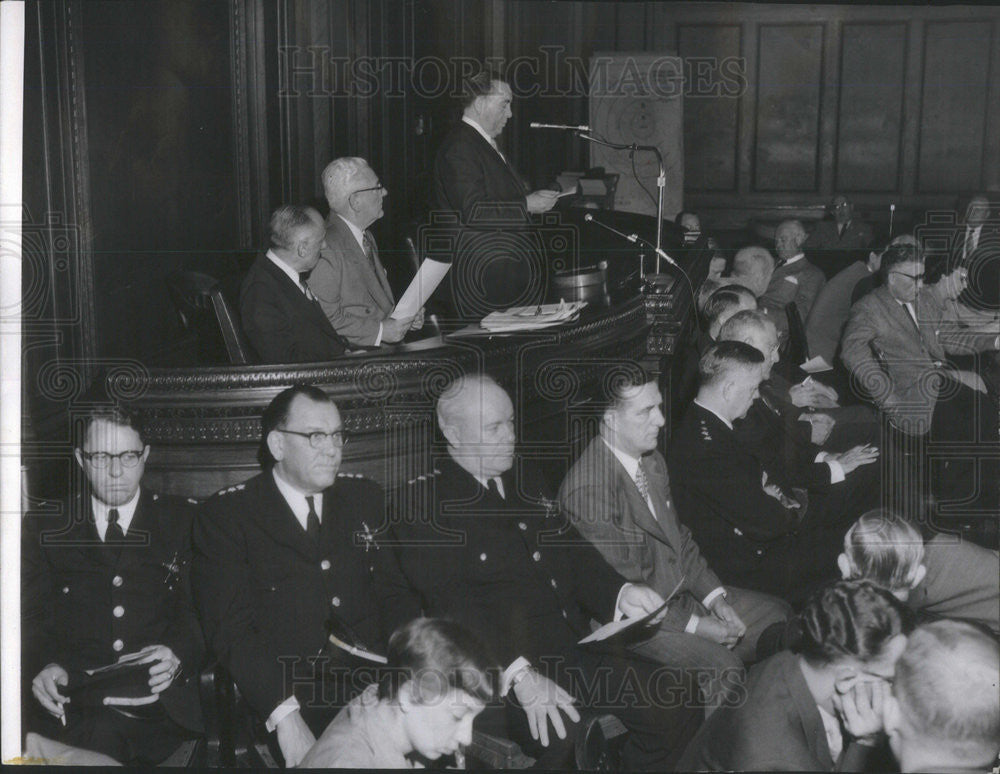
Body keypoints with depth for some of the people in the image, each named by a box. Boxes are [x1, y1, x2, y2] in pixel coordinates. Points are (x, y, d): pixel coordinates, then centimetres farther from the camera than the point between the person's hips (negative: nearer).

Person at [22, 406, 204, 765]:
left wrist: (178, 654, -13)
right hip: (73, 706, 1)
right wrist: (44, 665, -11)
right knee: (99, 739, -33)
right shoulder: (45, 529, 16)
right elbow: (32, 615, 10)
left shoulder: (182, 522, 13)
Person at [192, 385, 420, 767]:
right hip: (280, 696, -4)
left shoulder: (364, 498, 16)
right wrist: (285, 715, -20)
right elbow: (232, 630, -7)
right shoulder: (224, 515, 2)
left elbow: (394, 595, 14)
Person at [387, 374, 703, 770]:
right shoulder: (422, 503, -5)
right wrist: (519, 673, -27)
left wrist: (620, 592, -2)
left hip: (576, 651, 7)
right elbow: (450, 603, -16)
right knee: (558, 732, -34)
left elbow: (572, 550, 19)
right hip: (499, 673, -7)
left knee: (676, 694, -6)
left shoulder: (525, 475, 18)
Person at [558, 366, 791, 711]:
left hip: (684, 592, 10)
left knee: (777, 618, 6)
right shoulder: (587, 488, -25)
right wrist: (694, 625, -19)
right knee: (723, 668, -26)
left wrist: (714, 597, 1)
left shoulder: (652, 460, 6)